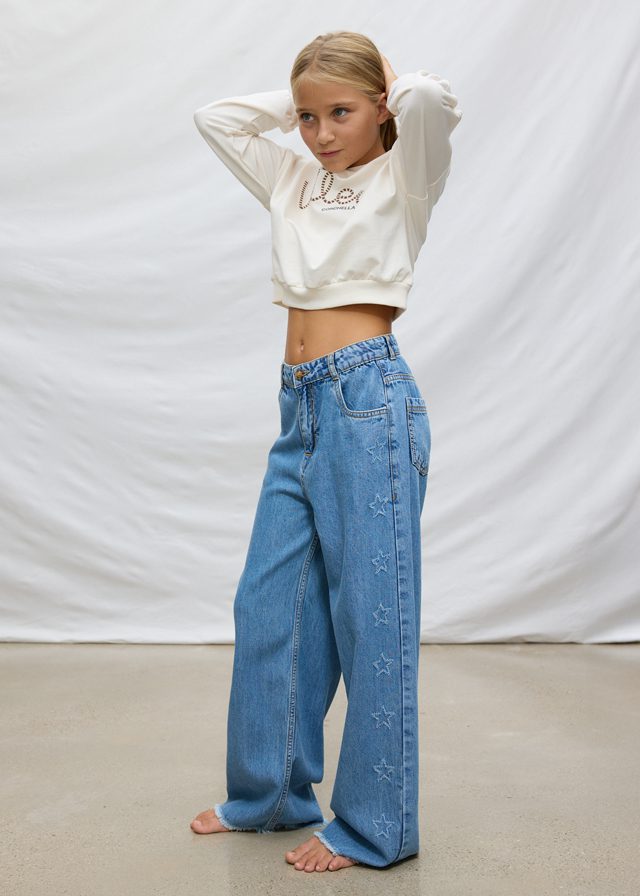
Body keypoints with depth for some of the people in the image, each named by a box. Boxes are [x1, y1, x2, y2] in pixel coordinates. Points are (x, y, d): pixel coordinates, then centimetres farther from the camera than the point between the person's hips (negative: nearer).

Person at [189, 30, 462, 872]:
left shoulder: (402, 178, 1)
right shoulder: (296, 181, 17)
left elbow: (433, 98, -19)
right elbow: (213, 116, 23)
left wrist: (390, 84, 2)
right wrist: (296, 101, 16)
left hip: (368, 400, -7)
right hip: (300, 407, 7)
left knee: (370, 613, -1)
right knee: (267, 605, 11)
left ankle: (375, 826, 12)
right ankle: (269, 792, 28)